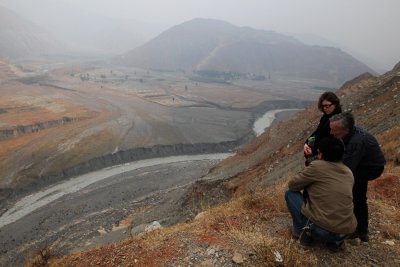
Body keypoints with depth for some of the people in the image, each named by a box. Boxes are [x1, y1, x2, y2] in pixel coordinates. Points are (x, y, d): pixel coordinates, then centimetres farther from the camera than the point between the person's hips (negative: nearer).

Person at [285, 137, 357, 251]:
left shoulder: (316, 166, -9)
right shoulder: (349, 173, 9)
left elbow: (292, 185, 2)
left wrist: (307, 185, 22)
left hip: (320, 229, -5)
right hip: (346, 232, 6)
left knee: (290, 194, 10)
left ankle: (302, 231, 11)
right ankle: (335, 240, 16)